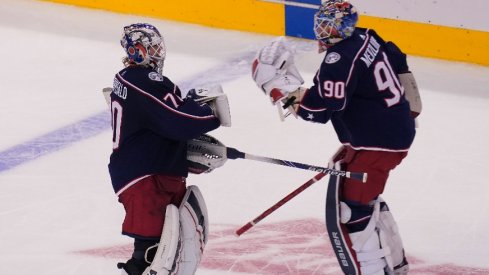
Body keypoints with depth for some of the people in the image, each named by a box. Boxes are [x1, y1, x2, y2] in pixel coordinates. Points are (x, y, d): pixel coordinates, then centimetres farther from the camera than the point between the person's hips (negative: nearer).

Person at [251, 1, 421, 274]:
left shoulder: (340, 60, -23)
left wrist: (281, 85, -19)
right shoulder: (366, 38, 5)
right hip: (398, 131, 10)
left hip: (376, 144, -10)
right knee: (366, 199, 25)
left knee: (350, 212, -8)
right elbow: (398, 63, 19)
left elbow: (318, 108, -25)